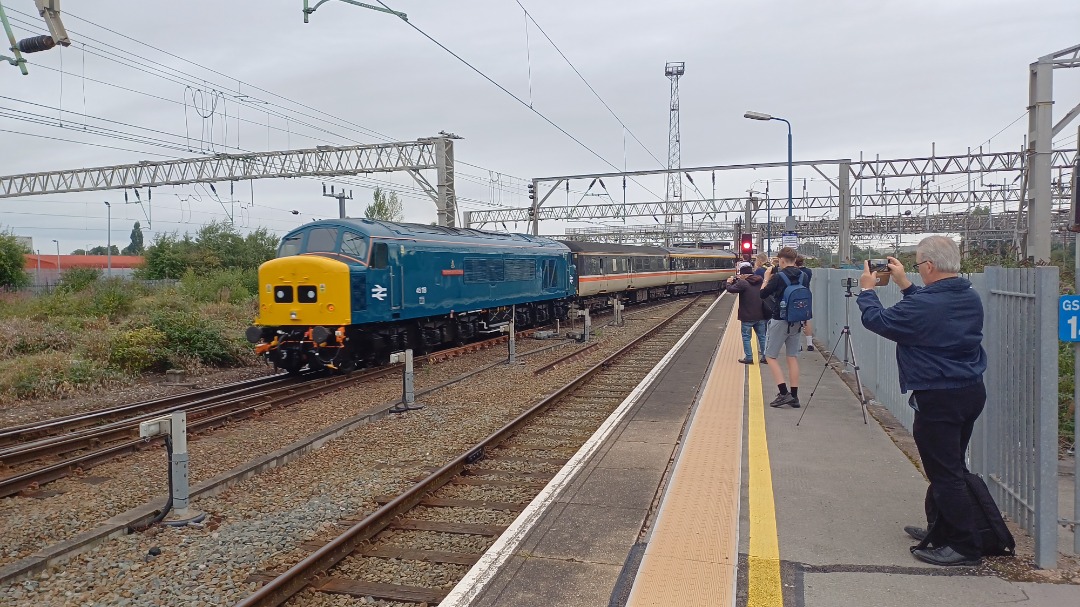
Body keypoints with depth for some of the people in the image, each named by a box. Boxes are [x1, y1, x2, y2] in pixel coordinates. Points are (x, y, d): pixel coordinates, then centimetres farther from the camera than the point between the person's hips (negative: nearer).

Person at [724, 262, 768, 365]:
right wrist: (738, 280, 13)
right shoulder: (759, 281, 4)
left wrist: (729, 282, 2)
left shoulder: (743, 283, -18)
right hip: (760, 315, 6)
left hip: (747, 317, -6)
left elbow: (730, 289, -20)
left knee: (746, 337, 6)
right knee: (762, 336, 14)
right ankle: (765, 356, 19)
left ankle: (749, 358, 7)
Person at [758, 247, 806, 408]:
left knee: (770, 356, 4)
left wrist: (766, 279, 4)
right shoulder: (802, 276, 4)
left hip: (779, 321, -6)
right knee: (793, 357, 10)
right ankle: (794, 397, 10)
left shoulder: (778, 277, -14)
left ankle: (784, 393, -8)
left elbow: (762, 294, -6)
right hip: (796, 322, 6)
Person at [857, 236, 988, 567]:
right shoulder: (971, 298, 3)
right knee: (952, 468, 20)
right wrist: (904, 285, 19)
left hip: (938, 400, -9)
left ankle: (965, 546, 8)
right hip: (972, 393, 9)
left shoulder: (923, 306, -24)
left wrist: (867, 289, 8)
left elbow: (876, 319, -10)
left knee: (945, 474, 0)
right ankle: (945, 530, 34)